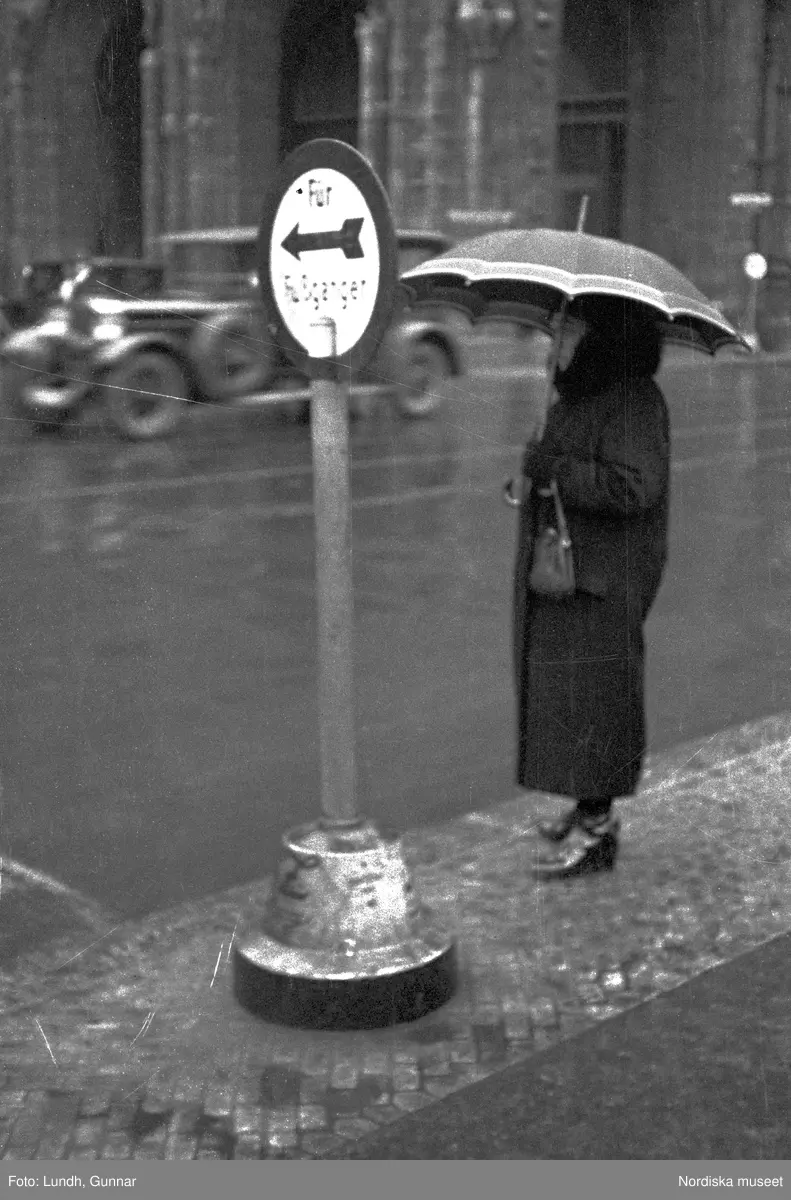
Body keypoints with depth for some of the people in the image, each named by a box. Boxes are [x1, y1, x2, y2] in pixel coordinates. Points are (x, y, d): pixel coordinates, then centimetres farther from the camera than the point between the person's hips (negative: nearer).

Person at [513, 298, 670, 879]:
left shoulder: (634, 401, -17)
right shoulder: (581, 394, 13)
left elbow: (632, 486, -27)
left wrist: (553, 468, -22)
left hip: (603, 579, -10)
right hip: (560, 568, 10)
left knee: (592, 692, -4)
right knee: (565, 686, 14)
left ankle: (597, 829, 5)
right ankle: (591, 810, 25)